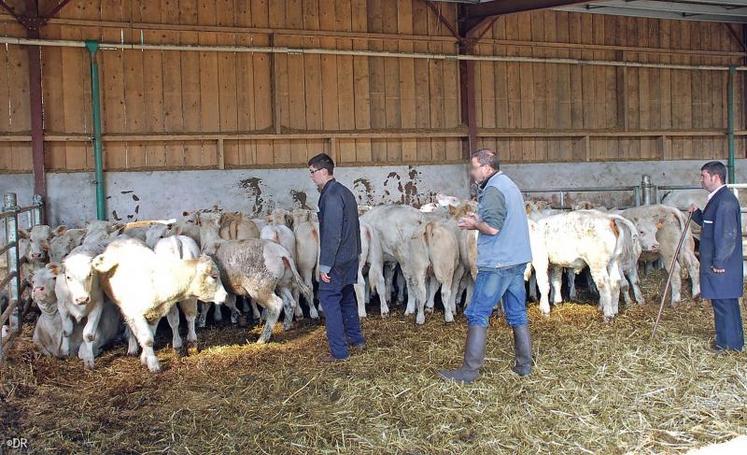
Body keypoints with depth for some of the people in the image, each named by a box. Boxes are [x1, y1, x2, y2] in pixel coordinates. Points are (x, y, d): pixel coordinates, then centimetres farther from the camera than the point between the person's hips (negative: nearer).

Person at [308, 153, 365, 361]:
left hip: (336, 260, -10)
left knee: (329, 300, -5)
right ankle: (355, 339, 33)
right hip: (351, 257, 10)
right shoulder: (344, 192, 12)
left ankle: (339, 351, -4)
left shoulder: (331, 196, -19)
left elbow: (331, 234, -23)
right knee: (347, 298, 21)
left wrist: (325, 265, -20)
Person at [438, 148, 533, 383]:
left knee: (477, 315, -4)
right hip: (518, 260, 10)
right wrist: (479, 221, 11)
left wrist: (475, 224, -5)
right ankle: (524, 365, 19)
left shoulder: (493, 190, -14)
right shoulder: (509, 185, 17)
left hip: (496, 263, -10)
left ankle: (470, 370, -2)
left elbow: (493, 228, -23)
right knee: (517, 314, 14)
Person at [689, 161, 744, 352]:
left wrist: (719, 263, -21)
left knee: (724, 302, -2)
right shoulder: (718, 199, 14)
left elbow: (727, 234, -23)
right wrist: (697, 213, 7)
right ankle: (726, 340, 25)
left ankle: (730, 343, 7)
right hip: (716, 262, 10)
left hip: (722, 264, -10)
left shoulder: (725, 201, -19)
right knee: (721, 302, 16)